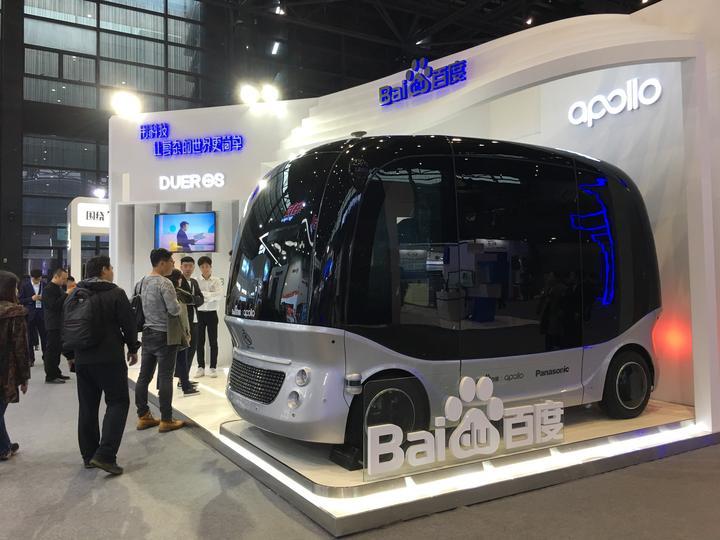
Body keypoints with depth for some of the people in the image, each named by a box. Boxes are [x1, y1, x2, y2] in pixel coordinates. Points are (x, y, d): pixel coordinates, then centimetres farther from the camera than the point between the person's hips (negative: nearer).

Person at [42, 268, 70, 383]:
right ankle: (50, 376, 0)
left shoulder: (59, 288, 16)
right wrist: (67, 295, -22)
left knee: (58, 349, 14)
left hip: (60, 324, 9)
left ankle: (56, 373, 23)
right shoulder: (48, 289, -12)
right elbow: (54, 305, -22)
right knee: (52, 349, -5)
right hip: (53, 325, -9)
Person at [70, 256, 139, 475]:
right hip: (109, 358, -6)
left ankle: (88, 455, 18)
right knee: (117, 402, -1)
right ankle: (105, 455, -12)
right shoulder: (116, 293, -9)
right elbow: (128, 324, -9)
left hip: (82, 359, 6)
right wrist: (133, 349, 5)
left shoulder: (74, 295, 10)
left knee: (87, 407, 13)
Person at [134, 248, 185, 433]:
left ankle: (143, 417, 19)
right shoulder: (165, 283, -17)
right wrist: (177, 302, 1)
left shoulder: (142, 282, 7)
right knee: (165, 378, -2)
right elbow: (175, 310, -19)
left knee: (144, 376, 11)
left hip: (148, 333, 8)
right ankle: (166, 420, 3)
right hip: (164, 335, -8)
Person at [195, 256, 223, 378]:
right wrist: (210, 297, -20)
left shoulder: (216, 281, 0)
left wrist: (204, 294, -20)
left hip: (212, 313, -1)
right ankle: (201, 367, 15)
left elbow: (220, 294, -15)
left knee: (213, 341, 4)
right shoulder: (196, 281, 1)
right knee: (200, 341, 6)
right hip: (200, 313, 1)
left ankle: (213, 367, 11)